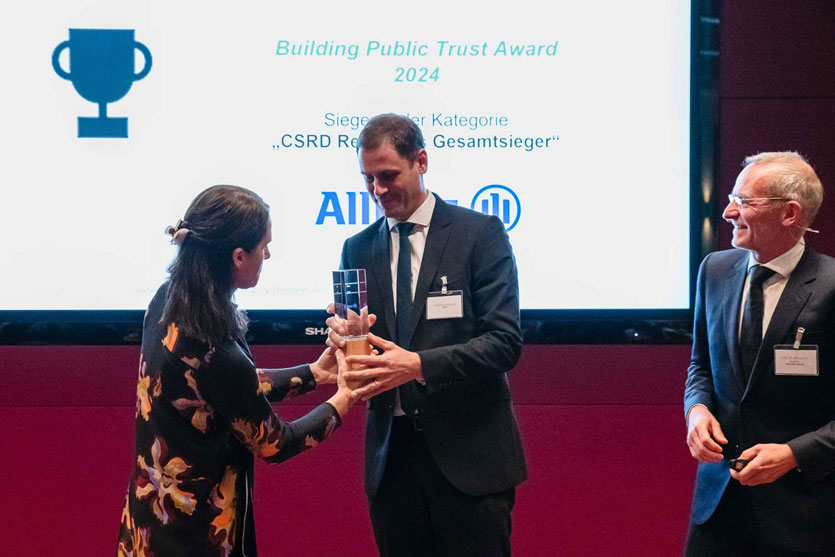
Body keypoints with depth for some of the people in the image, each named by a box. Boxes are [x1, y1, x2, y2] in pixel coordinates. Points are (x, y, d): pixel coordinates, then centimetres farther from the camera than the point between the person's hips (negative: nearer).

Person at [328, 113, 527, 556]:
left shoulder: (480, 233, -3)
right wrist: (342, 339, -11)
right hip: (392, 453, 4)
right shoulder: (358, 249, 11)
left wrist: (418, 365, -22)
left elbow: (505, 341, -10)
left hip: (468, 455, -4)